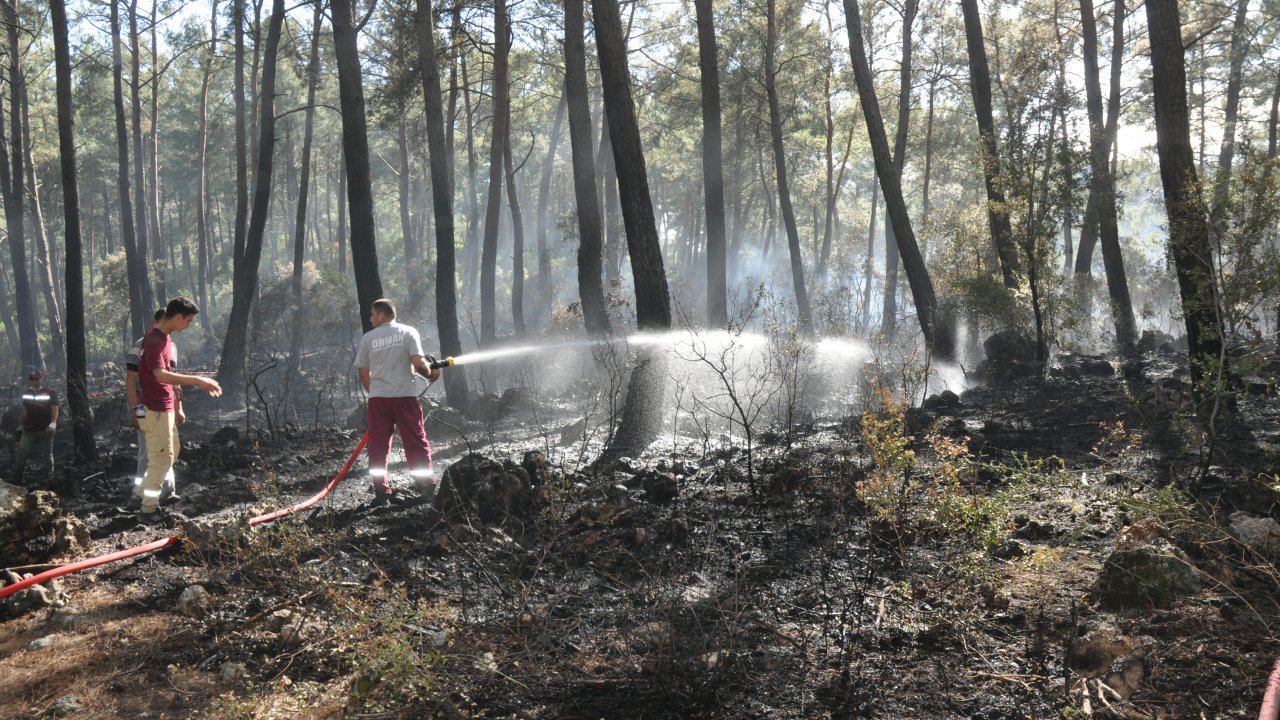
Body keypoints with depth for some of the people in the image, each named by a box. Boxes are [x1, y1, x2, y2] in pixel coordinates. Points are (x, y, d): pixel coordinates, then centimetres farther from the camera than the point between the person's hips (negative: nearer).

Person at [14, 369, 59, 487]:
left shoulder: (50, 392, -3)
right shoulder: (26, 393, 12)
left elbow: (55, 409, -11)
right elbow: (25, 411, 20)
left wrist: (53, 423, -25)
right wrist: (21, 424, 17)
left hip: (45, 429, -4)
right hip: (29, 429, 4)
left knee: (47, 454, 2)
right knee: (21, 453, -3)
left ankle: (50, 479, 10)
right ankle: (17, 480, 3)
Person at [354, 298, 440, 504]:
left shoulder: (366, 338, 5)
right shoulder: (408, 332, 0)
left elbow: (364, 374, 7)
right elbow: (418, 363, -11)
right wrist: (431, 374, 7)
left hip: (378, 397, 1)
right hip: (405, 395, -1)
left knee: (378, 446, 7)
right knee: (416, 443, 5)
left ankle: (381, 491, 6)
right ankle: (426, 487, 3)